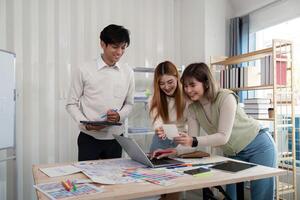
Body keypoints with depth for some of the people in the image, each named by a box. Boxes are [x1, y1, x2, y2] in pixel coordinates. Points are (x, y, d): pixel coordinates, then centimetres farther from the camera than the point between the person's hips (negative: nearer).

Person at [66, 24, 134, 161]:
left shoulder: (128, 73, 2)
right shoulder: (84, 71, -6)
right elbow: (71, 104, -1)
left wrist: (119, 116, -10)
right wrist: (86, 124, -16)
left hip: (116, 138, 3)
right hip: (89, 138, -3)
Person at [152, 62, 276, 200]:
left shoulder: (226, 98, -24)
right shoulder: (193, 109, -6)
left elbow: (223, 137, -29)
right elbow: (192, 143, -9)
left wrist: (194, 141, -41)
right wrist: (173, 151, -27)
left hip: (259, 147, -5)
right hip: (233, 154, 5)